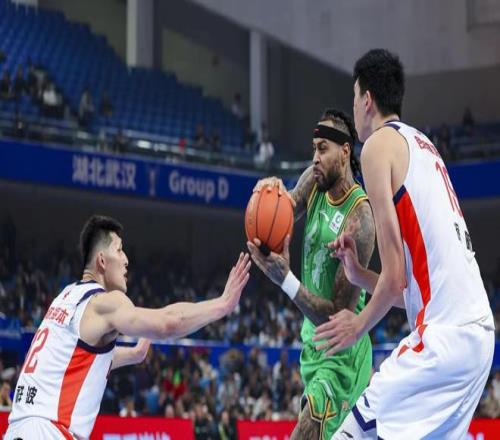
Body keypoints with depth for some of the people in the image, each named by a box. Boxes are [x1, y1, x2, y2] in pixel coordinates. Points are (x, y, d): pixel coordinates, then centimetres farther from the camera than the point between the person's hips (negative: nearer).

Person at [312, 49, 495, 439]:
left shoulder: (380, 144, -2)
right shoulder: (424, 146, 23)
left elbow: (396, 279, -8)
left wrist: (360, 325, 6)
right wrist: (360, 275, 23)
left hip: (441, 339, -9)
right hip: (480, 334, 9)